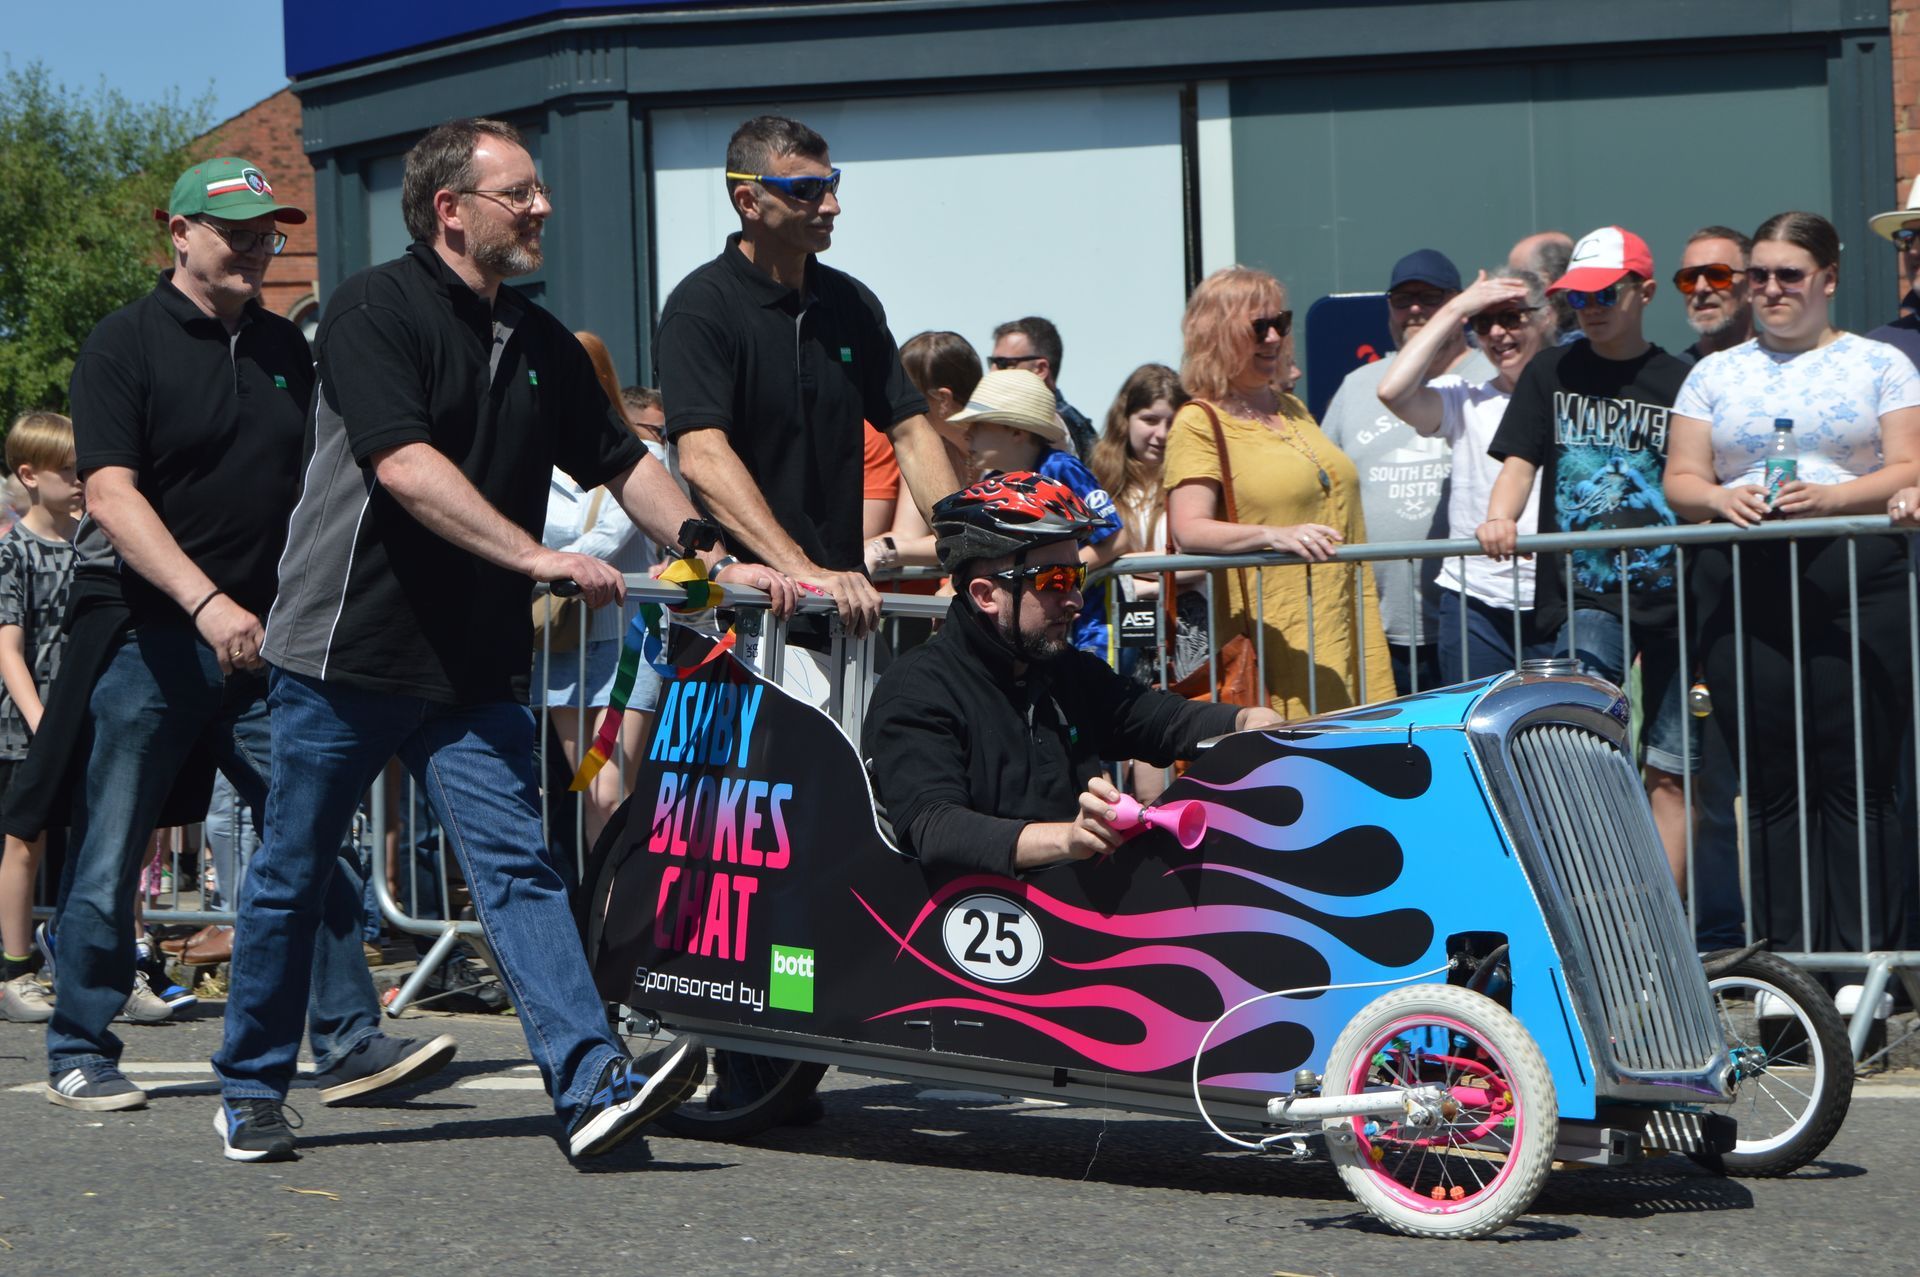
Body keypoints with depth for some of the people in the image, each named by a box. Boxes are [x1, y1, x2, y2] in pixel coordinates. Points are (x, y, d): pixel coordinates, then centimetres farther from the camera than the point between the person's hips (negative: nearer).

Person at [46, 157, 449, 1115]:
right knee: (109, 859, 2)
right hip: (145, 639, -5)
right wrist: (206, 601, -27)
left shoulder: (286, 349, 13)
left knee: (313, 842, -4)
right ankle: (80, 1054, 14)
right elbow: (112, 496, -15)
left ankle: (348, 1043, -2)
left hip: (263, 641, 5)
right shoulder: (125, 344, -5)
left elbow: (315, 488, 22)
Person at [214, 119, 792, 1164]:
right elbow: (405, 467, -22)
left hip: (473, 668, 5)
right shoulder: (374, 310, -10)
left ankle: (593, 1087, -17)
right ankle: (251, 1091, 22)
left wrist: (718, 562, 7)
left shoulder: (539, 341, 13)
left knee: (518, 865, -7)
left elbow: (624, 464, 19)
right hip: (345, 651, -5)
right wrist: (537, 556, -27)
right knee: (291, 878, 7)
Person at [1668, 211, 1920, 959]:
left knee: (1859, 778, -7)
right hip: (1744, 589, 3)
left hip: (1857, 584, -3)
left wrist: (1828, 498, -15)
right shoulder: (1714, 374, 19)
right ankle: (1786, 960, 3)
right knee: (1770, 784, 0)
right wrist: (1723, 499, -9)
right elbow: (1680, 478, 13)